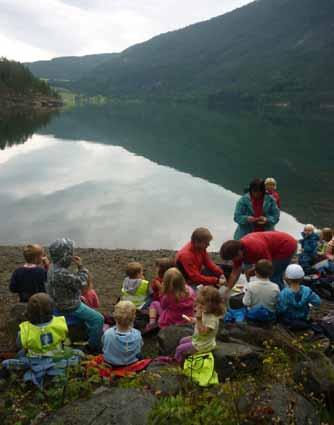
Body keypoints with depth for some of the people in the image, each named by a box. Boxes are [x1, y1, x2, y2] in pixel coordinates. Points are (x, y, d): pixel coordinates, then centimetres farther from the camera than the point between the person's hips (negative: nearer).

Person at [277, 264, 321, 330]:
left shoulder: (283, 294, -32)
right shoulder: (307, 291, -25)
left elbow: (280, 310, -24)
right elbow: (317, 302, -11)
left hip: (288, 321, -1)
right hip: (303, 319, 2)